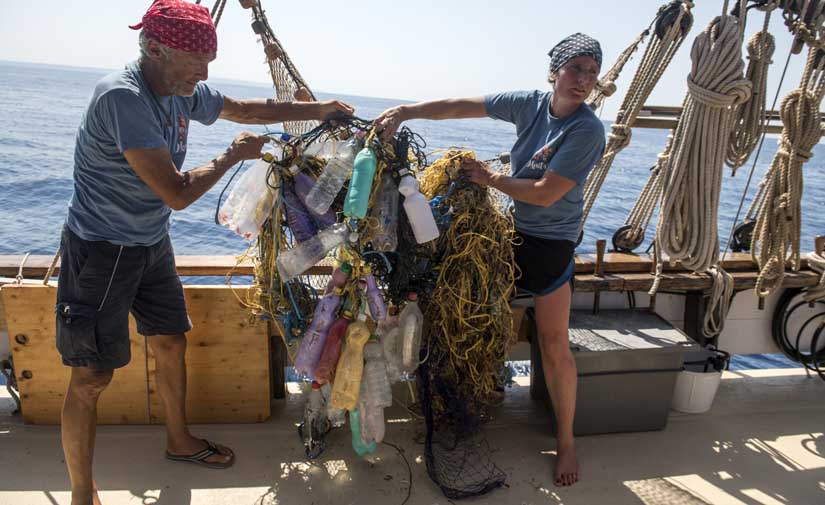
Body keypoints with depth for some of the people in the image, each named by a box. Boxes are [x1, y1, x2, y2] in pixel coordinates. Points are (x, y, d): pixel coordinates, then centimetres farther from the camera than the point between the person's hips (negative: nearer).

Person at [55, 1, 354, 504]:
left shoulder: (183, 91, -3)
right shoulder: (121, 96, -27)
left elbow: (248, 109, 14)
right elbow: (177, 192, -30)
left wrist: (320, 109, 12)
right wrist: (234, 155, -16)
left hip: (152, 243, 8)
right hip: (101, 251, -8)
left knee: (172, 343, 17)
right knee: (93, 376, -1)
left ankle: (180, 440, 39)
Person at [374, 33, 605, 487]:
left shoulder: (587, 129, -18)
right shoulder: (530, 104, -2)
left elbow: (545, 194, -22)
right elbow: (459, 107, -5)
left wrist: (491, 180, -13)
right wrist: (405, 112, -14)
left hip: (551, 242, -5)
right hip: (512, 229, 6)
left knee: (554, 344, -2)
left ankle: (565, 441, 17)